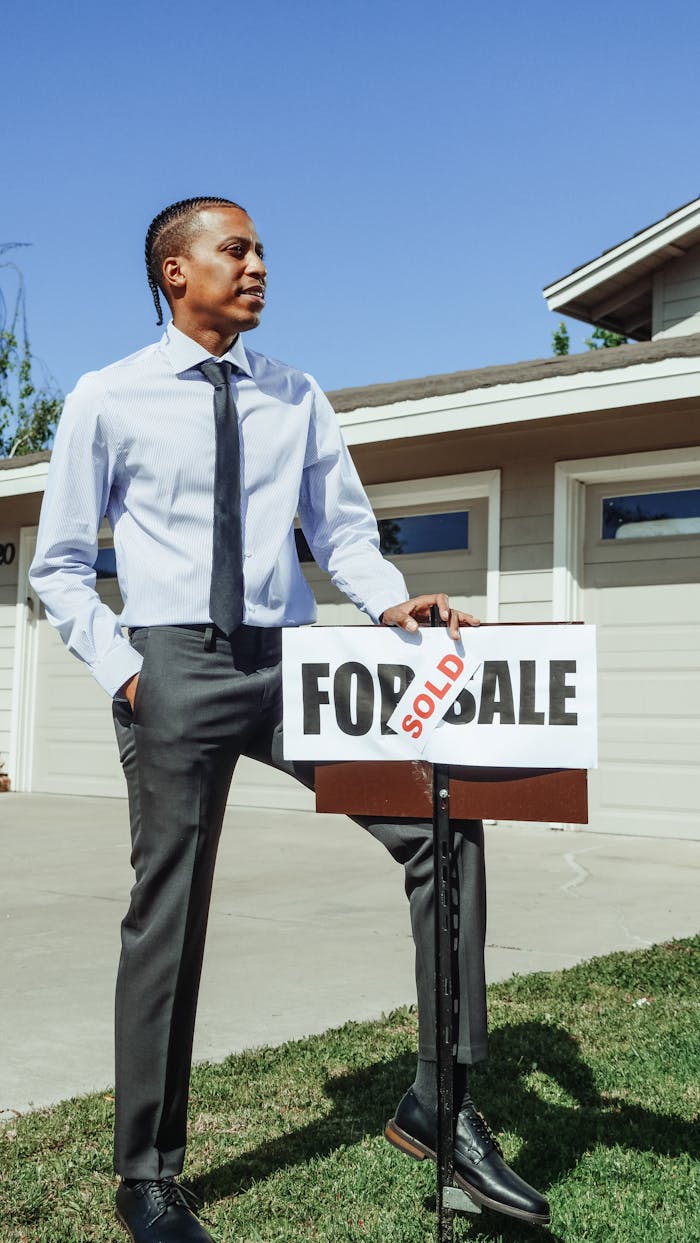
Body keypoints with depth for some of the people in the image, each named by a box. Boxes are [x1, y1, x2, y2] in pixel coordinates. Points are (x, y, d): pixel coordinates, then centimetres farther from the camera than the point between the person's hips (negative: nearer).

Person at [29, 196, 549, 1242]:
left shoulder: (296, 398, 12)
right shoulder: (108, 401, 3)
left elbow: (343, 530, 12)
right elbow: (60, 565, 6)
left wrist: (390, 602, -9)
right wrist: (121, 668, -7)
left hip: (293, 658, 3)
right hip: (176, 666, -3)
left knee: (442, 821, -13)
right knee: (168, 918, 2)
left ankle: (440, 1104, -3)